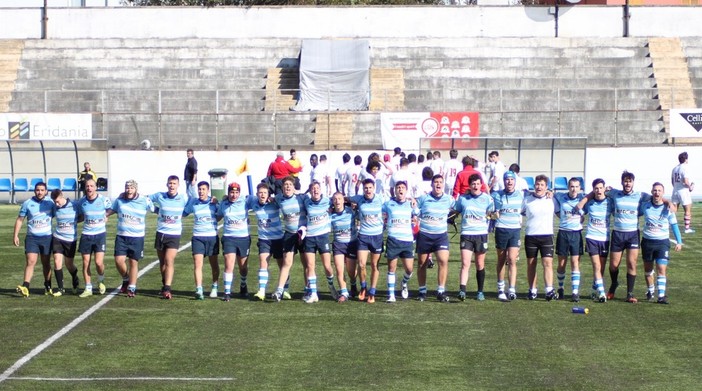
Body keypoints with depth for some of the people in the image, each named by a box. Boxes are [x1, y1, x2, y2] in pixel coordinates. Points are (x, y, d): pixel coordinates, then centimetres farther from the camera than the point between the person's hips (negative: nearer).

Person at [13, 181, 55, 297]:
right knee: (31, 261, -13)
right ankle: (25, 287, -19)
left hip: (47, 237, 1)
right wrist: (15, 235, -1)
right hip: (32, 237, -1)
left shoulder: (50, 203, 2)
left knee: (46, 263, 9)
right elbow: (20, 219, 5)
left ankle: (48, 287, 21)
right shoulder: (27, 203, 0)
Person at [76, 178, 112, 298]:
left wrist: (106, 218, 3)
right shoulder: (81, 202, 1)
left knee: (99, 262, -12)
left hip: (100, 234, -3)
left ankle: (101, 281, 19)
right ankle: (88, 288, 14)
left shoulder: (104, 200, -7)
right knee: (86, 263, 2)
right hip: (86, 235, 3)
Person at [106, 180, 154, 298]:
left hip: (137, 237, -1)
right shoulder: (119, 201, 3)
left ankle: (131, 288, 15)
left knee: (134, 262, 3)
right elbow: (110, 211, 16)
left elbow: (155, 209, 11)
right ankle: (126, 280, 17)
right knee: (119, 260, -11)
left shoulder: (144, 201, -3)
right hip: (121, 236, 1)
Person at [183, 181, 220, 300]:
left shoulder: (214, 202, -1)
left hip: (212, 236, 0)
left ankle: (214, 288, 27)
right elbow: (183, 213, 18)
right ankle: (199, 290, -16)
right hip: (198, 237, 0)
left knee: (214, 264, 10)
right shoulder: (193, 202, 5)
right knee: (197, 263, -12)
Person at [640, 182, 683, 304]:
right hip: (647, 242, 2)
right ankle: (650, 291, 36)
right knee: (648, 268, 14)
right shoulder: (645, 206, -2)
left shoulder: (668, 208, -6)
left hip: (663, 242, -2)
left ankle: (662, 296, -14)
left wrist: (679, 241, 1)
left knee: (662, 269, -13)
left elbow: (674, 225, 2)